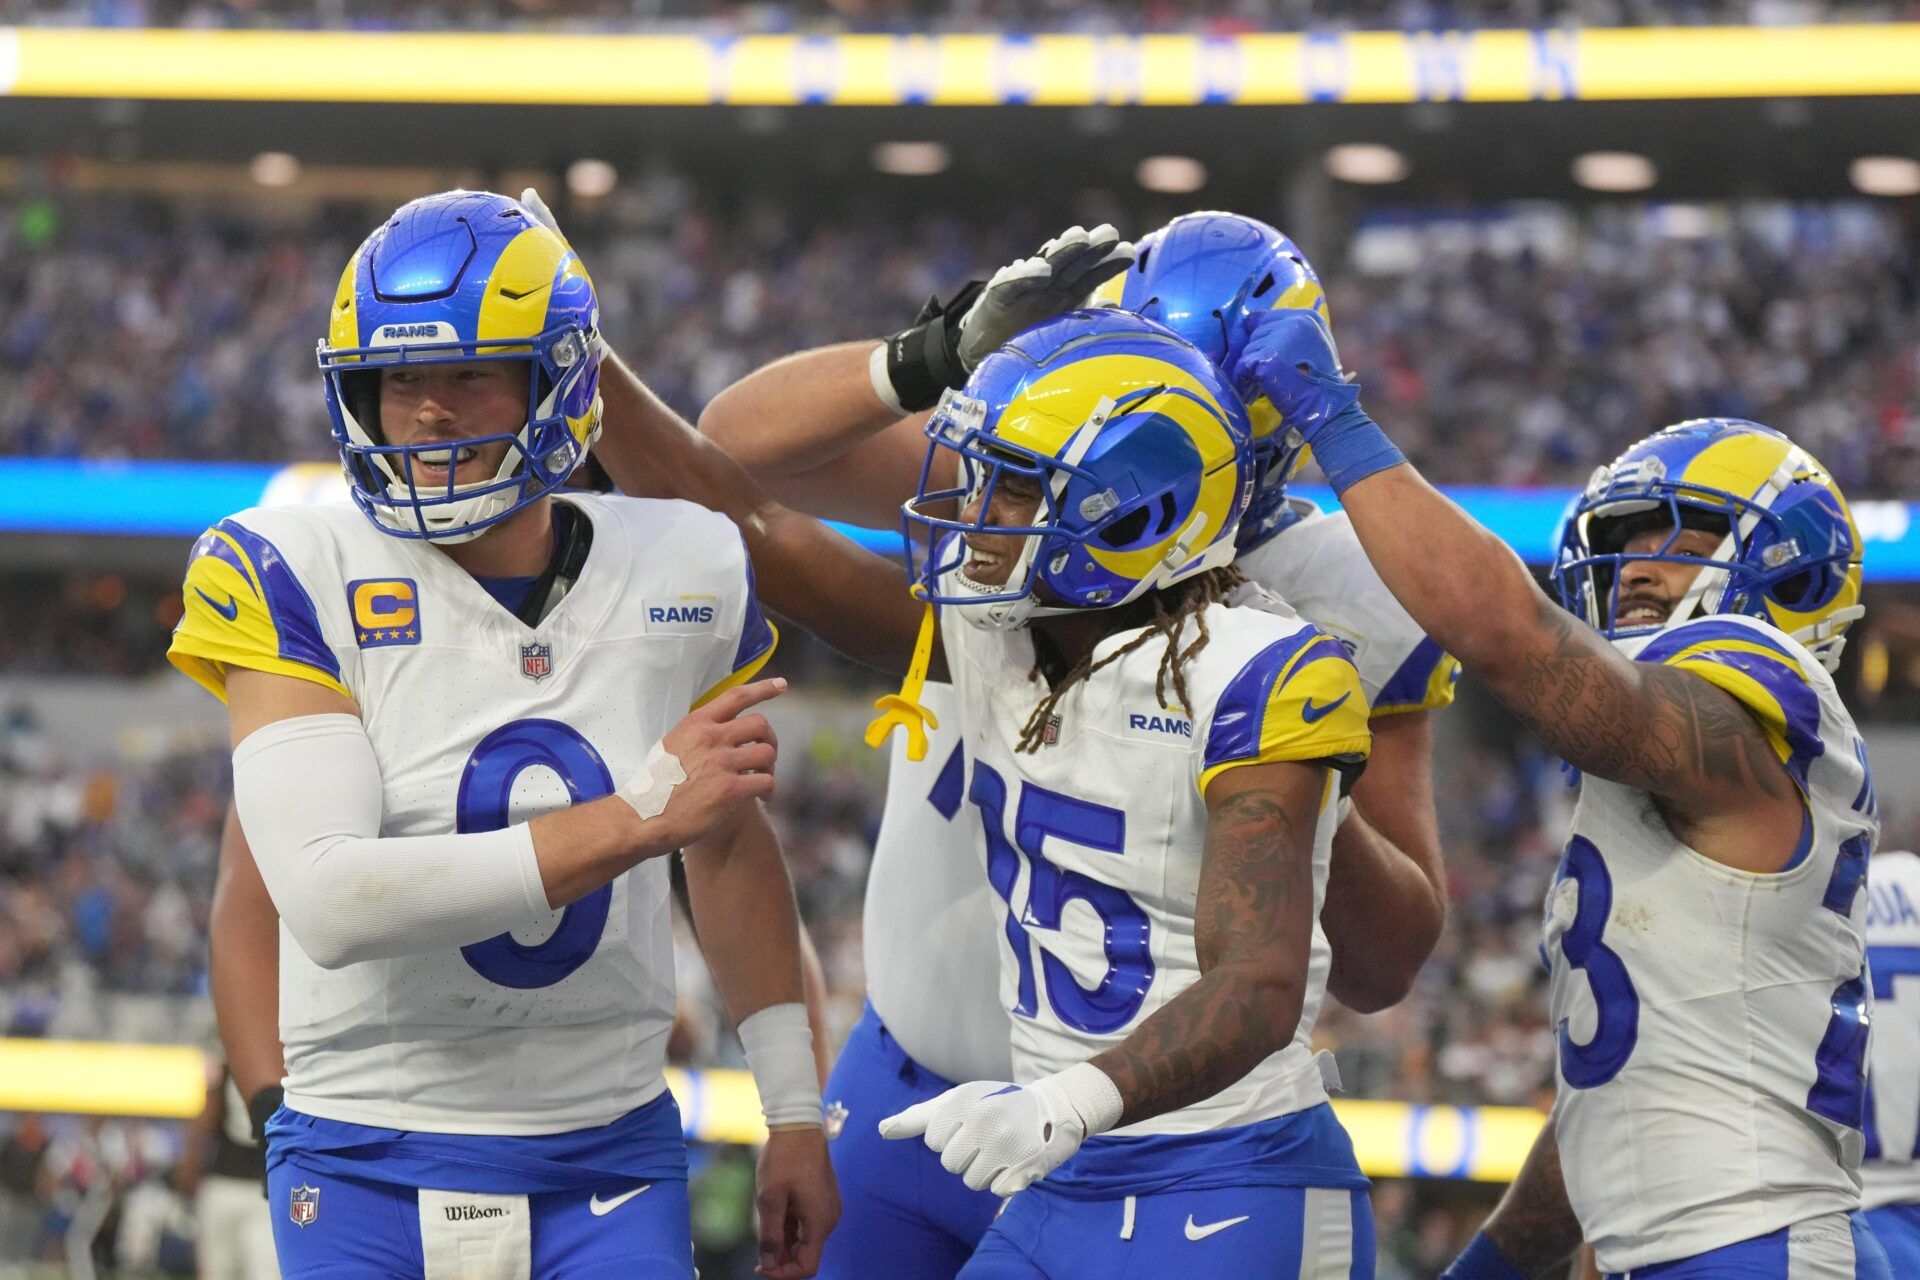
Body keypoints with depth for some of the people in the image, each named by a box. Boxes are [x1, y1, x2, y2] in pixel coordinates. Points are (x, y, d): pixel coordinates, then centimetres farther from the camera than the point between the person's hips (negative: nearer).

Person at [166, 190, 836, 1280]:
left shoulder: (683, 572, 1)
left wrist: (794, 1110, 18)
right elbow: (330, 903, -24)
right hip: (368, 1176, -2)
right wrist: (640, 814, -26)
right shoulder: (302, 581, -11)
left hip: (609, 1162, 2)